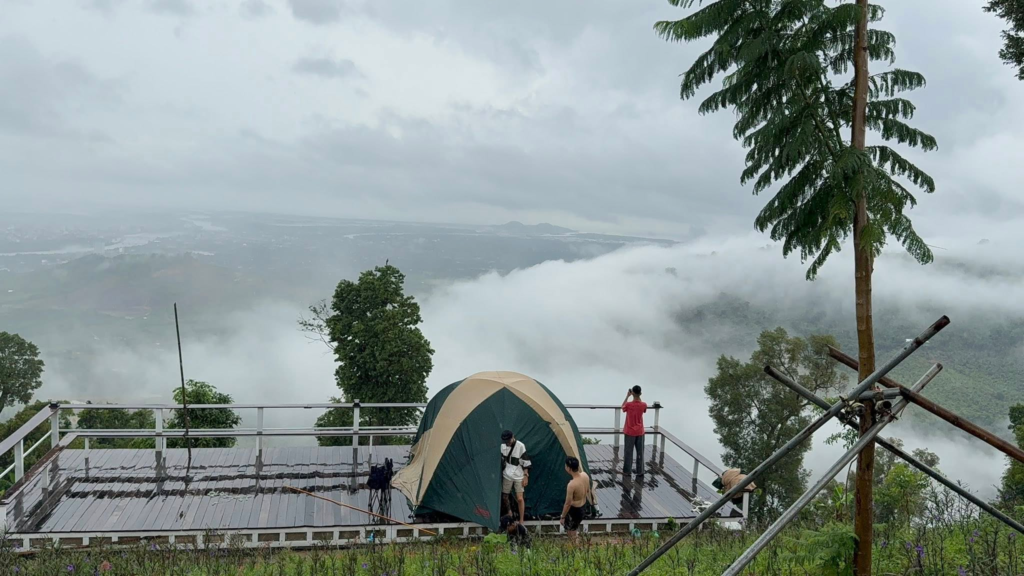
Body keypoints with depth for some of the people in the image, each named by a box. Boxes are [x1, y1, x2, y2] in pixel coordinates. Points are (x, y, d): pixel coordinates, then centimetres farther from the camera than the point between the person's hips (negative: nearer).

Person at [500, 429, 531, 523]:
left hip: (519, 476, -4)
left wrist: (526, 476, -13)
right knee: (505, 497, 11)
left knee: (520, 499, -7)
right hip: (507, 475, 4)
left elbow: (526, 462, -11)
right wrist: (501, 472, 13)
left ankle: (521, 521, 3)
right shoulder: (503, 445, -3)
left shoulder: (520, 446, -15)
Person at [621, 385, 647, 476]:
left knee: (629, 452, 7)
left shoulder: (628, 404, -18)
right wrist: (638, 397, 7)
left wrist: (627, 396, 2)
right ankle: (640, 471, 15)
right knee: (640, 452, 11)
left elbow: (622, 407, 3)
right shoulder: (643, 405, -10)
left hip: (630, 432, -2)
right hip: (640, 432, 2)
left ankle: (627, 471, 12)